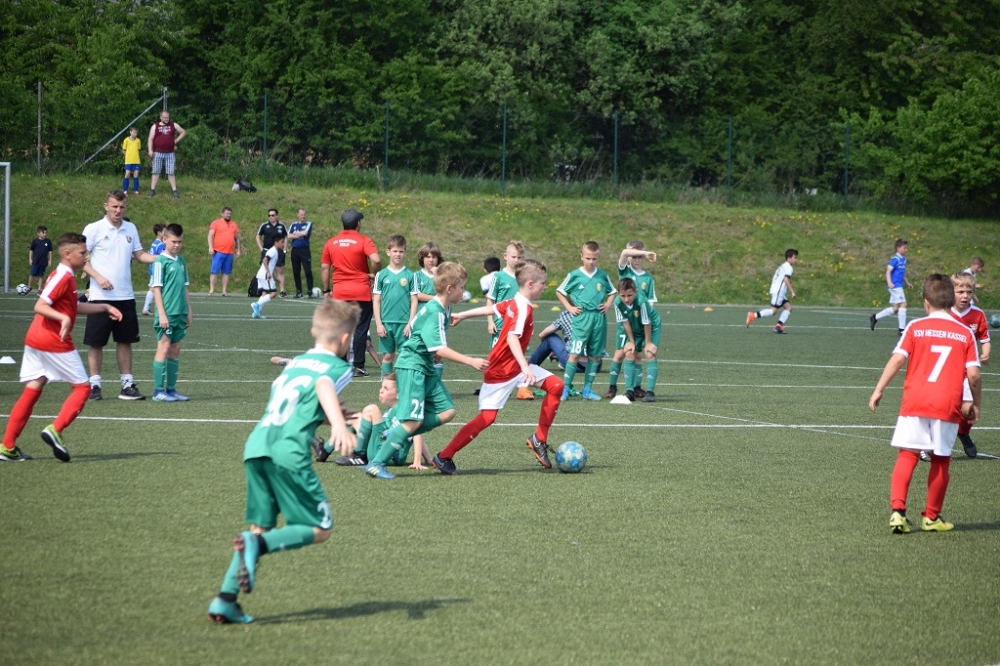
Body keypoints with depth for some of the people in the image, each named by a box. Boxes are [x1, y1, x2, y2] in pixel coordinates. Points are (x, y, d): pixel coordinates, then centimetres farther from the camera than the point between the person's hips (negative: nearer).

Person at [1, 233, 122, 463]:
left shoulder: (66, 276, 17)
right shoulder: (63, 277, -13)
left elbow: (75, 307, 32)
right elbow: (40, 306, -23)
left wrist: (104, 307, 31)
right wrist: (63, 318, -36)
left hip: (35, 340, 9)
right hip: (55, 342, -9)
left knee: (32, 390, 8)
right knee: (82, 388, 1)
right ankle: (55, 430, -14)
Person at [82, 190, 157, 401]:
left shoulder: (131, 229, 10)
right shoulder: (93, 229, -5)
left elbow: (139, 255, 15)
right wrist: (98, 277, -16)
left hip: (125, 296, 4)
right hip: (100, 296, -4)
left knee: (125, 341, 8)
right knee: (96, 342, 0)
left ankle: (127, 385, 13)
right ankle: (95, 385, 8)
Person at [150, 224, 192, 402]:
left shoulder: (181, 261, 12)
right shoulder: (161, 261, -8)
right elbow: (156, 289, -10)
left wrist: (189, 311, 16)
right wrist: (162, 314, -15)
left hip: (180, 314, 7)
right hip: (167, 314, -7)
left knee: (175, 350, 10)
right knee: (164, 348, -5)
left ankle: (171, 389, 15)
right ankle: (158, 391, -2)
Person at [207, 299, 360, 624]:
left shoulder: (294, 362, 28)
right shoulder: (338, 367, 7)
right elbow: (324, 387, -16)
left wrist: (332, 419, 58)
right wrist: (339, 426, -34)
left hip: (255, 446, 7)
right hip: (288, 452, -7)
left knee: (260, 527, 14)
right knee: (320, 530, 3)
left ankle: (225, 599, 1)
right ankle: (257, 545, -22)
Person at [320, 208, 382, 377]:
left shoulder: (331, 243, 6)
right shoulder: (363, 241, -7)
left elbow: (324, 267, 8)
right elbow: (376, 260, -22)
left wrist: (326, 290, 16)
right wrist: (374, 274, -3)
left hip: (339, 292, 3)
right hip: (361, 292, -3)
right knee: (360, 329, 2)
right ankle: (358, 366, 0)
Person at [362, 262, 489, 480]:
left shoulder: (444, 310, 9)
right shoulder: (434, 313, -21)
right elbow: (439, 349, -26)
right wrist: (471, 362, -26)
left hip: (426, 368, 10)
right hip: (411, 366, -10)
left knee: (447, 411, 3)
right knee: (413, 420, -15)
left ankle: (396, 434, 6)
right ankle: (376, 464, -12)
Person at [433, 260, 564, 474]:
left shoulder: (513, 303, 5)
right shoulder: (523, 309, -22)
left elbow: (491, 309, 18)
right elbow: (512, 338, -36)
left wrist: (462, 315, 30)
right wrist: (525, 368, -46)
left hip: (516, 366, 9)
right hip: (501, 371, -9)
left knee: (555, 386, -3)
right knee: (487, 418, -11)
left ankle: (539, 440, 4)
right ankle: (444, 457, -1)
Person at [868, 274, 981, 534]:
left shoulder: (915, 327, 3)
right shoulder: (965, 333, 6)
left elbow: (898, 358, -6)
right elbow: (973, 374, 1)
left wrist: (878, 390, -2)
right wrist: (975, 404, 13)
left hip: (915, 402, 0)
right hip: (948, 405, 0)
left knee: (907, 456, 3)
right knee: (940, 461, 12)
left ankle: (897, 510, -12)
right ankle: (932, 517, 19)